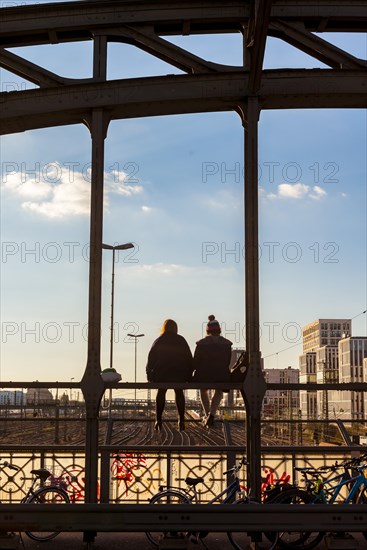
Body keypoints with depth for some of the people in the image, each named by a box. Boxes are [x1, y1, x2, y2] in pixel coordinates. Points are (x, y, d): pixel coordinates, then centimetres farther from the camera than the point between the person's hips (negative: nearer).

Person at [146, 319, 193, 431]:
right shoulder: (181, 340, 5)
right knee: (179, 393, 16)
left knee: (161, 392, 13)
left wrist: (150, 375, 5)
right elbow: (189, 358, 4)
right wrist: (189, 375, 7)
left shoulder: (158, 341, 4)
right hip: (179, 374, 0)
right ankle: (181, 419, 9)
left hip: (162, 374, 0)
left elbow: (151, 359, 2)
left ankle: (158, 420, 2)